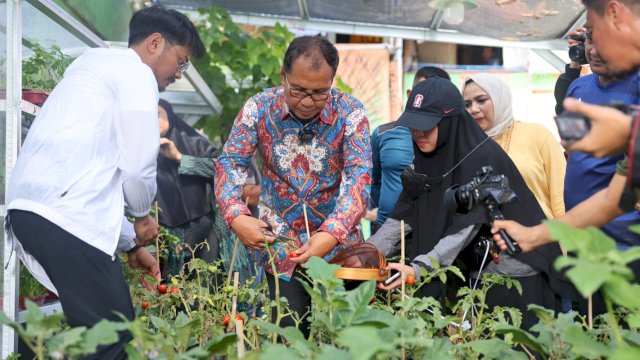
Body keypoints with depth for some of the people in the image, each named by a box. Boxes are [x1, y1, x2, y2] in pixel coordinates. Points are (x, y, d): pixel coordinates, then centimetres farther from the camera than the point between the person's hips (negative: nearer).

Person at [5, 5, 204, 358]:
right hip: (63, 216, -10)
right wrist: (142, 216, 16)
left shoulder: (99, 66, 31)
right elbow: (137, 166, -4)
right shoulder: (135, 71, 2)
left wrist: (131, 243, 30)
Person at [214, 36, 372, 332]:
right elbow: (230, 163, -8)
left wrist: (332, 234, -34)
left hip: (336, 242, -1)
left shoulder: (350, 112, -13)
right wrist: (236, 216, -26)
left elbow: (359, 176, -20)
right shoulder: (259, 108, -9)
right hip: (278, 242, 1)